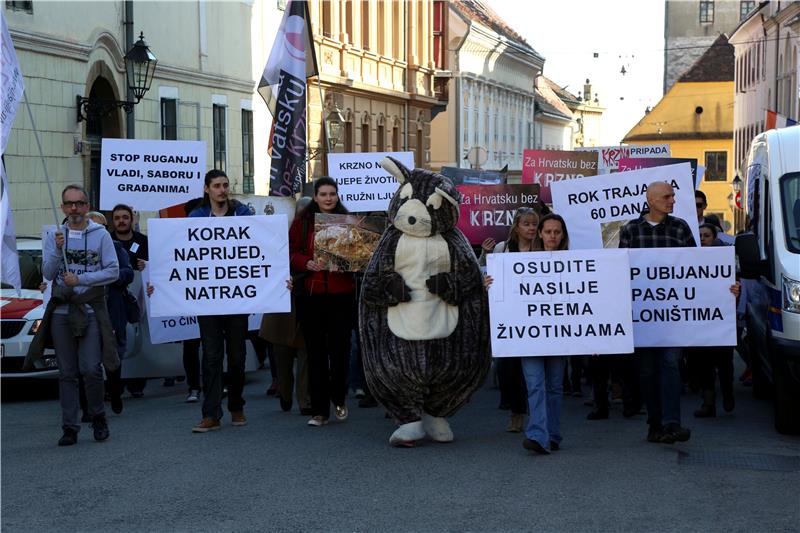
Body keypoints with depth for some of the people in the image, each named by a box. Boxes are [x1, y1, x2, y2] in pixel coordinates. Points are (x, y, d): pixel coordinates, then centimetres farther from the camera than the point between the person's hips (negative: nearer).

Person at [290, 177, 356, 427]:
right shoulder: (303, 221, 5)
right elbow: (291, 253, 4)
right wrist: (307, 264, -15)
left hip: (341, 294, 0)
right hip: (311, 294, 0)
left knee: (340, 348, 0)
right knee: (316, 352, 2)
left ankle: (339, 399, 25)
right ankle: (319, 411, 9)